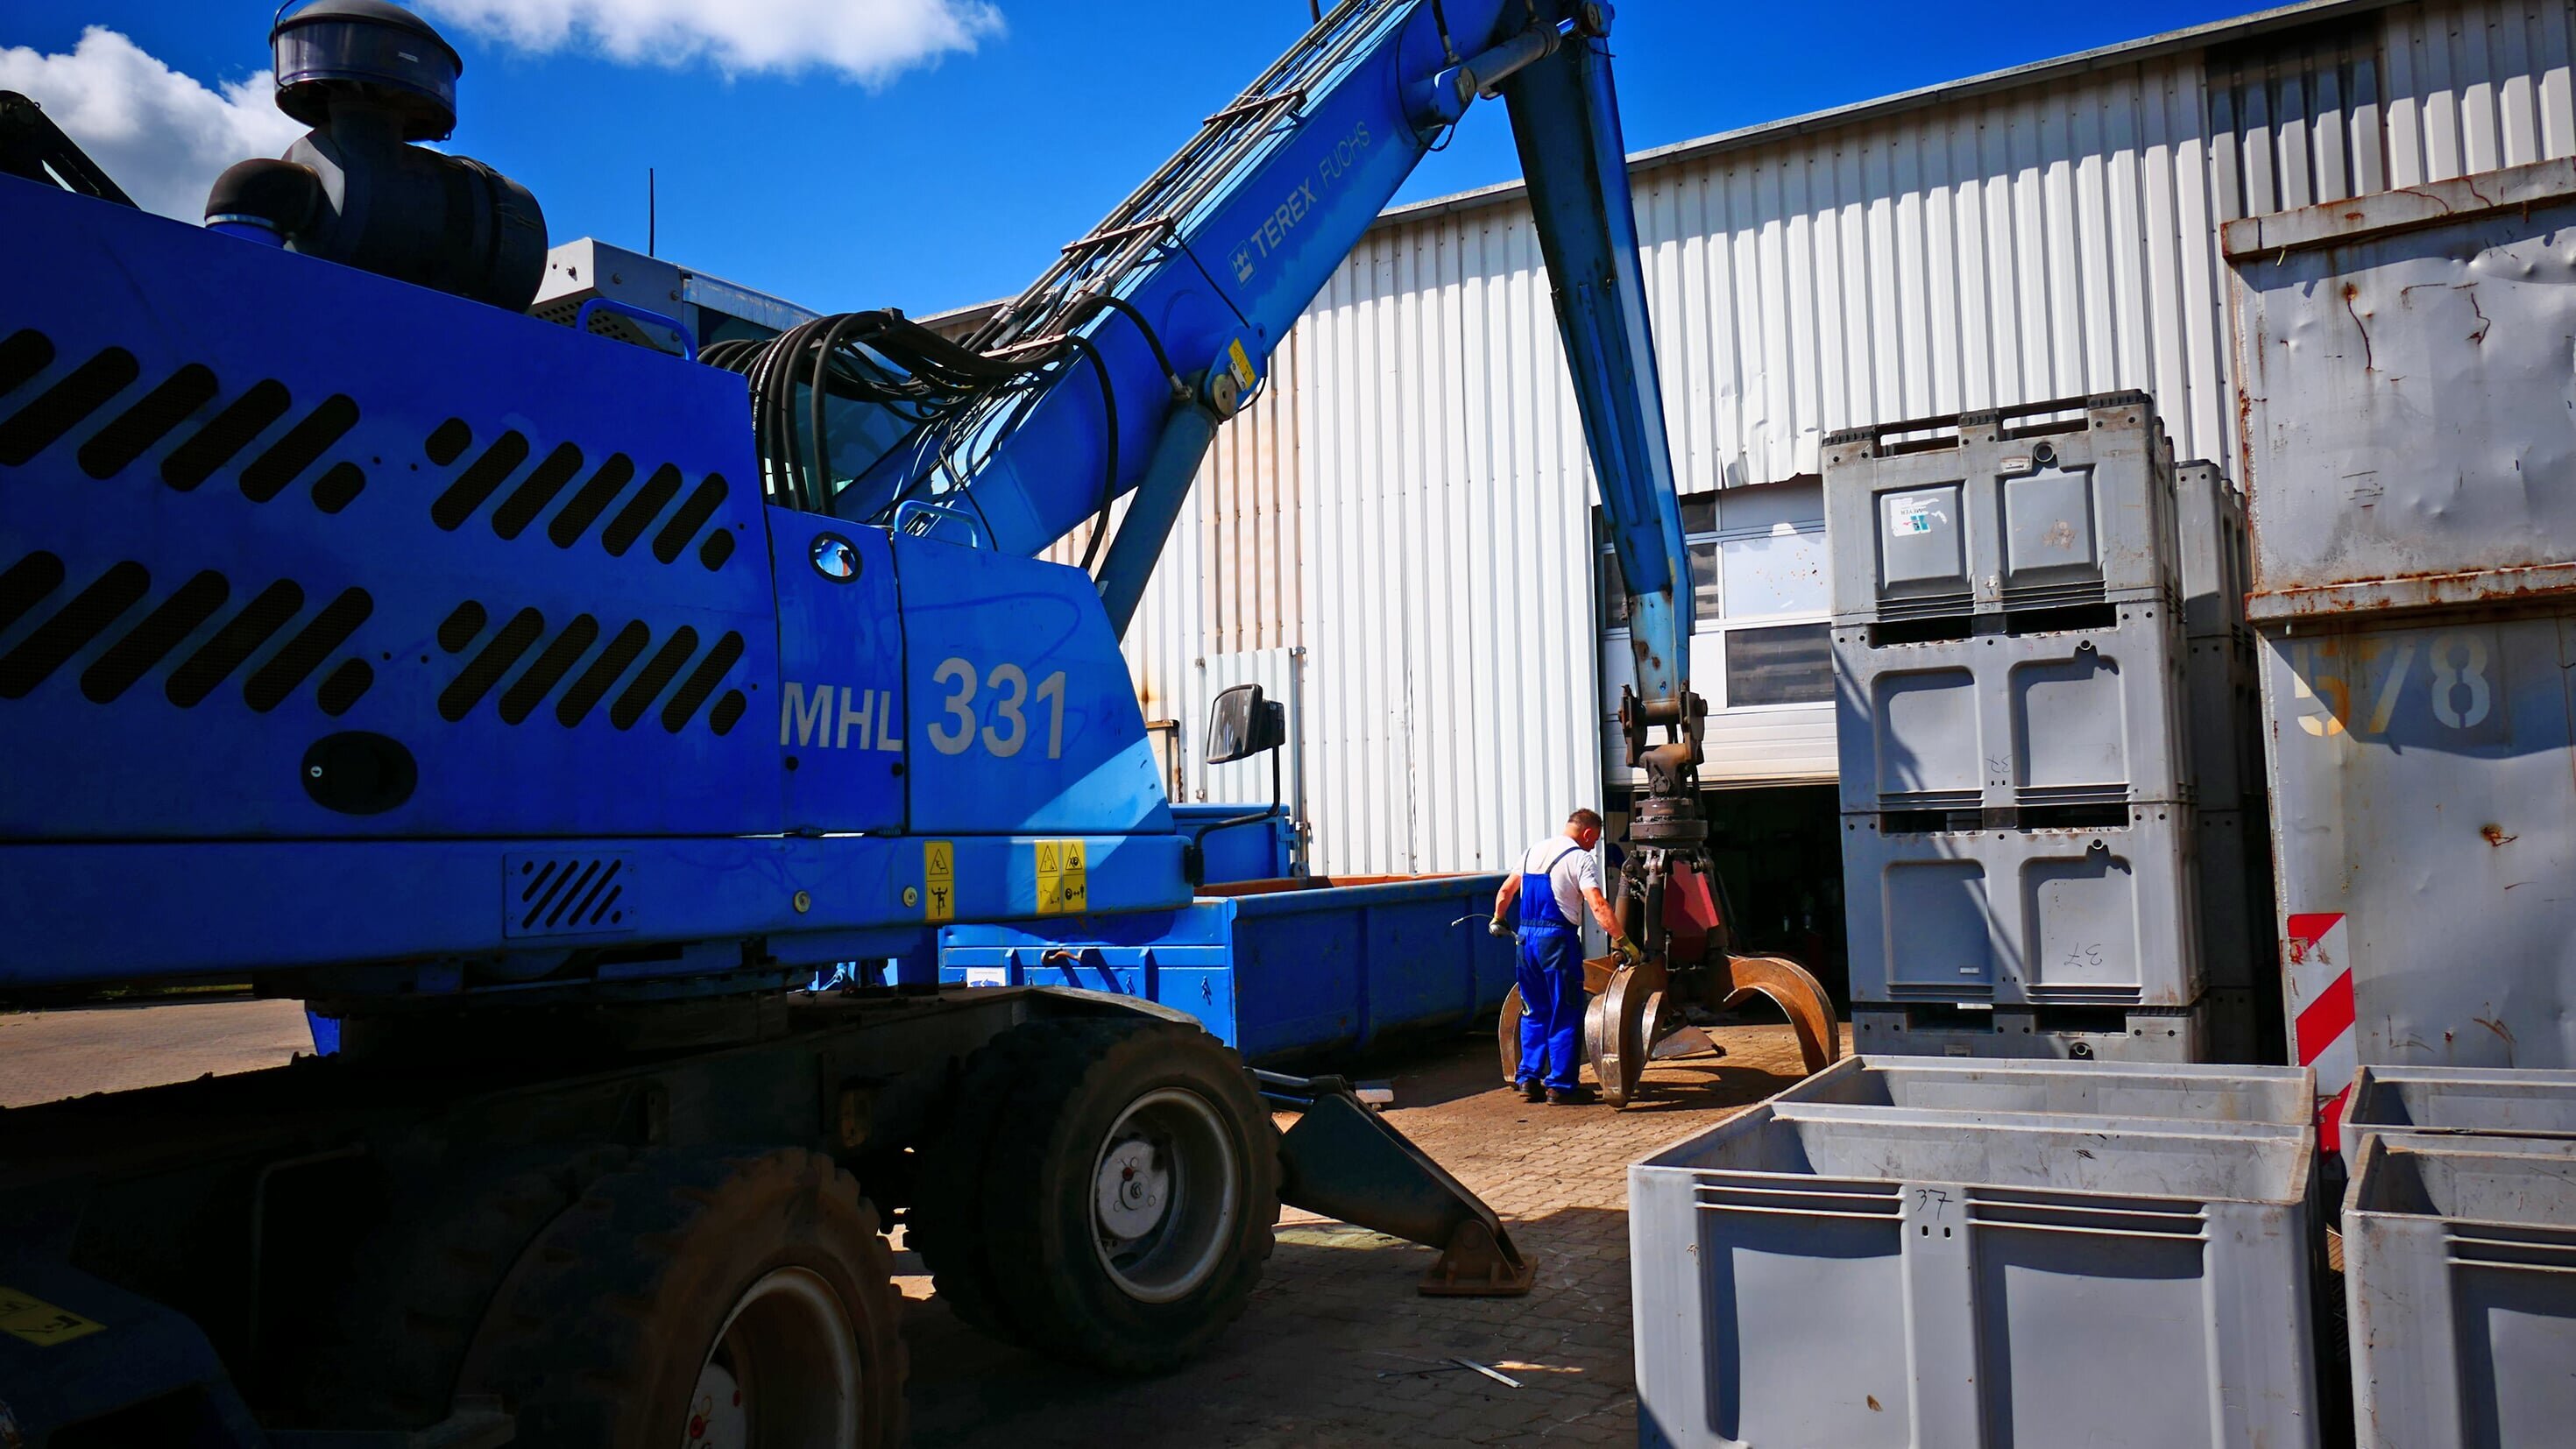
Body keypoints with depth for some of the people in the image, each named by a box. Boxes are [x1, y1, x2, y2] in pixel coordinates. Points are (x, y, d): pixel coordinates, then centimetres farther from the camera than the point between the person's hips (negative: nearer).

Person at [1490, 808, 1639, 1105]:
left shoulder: (1533, 852, 14)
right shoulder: (1580, 859, -8)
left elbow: (1505, 891, 22)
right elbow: (1598, 906, -18)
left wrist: (1498, 919, 38)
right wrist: (1622, 941, -18)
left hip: (1526, 936, 7)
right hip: (1558, 939, -7)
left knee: (1535, 1011, 16)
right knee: (1566, 1016, 1)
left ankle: (1529, 1079, 18)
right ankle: (1560, 1086, 2)